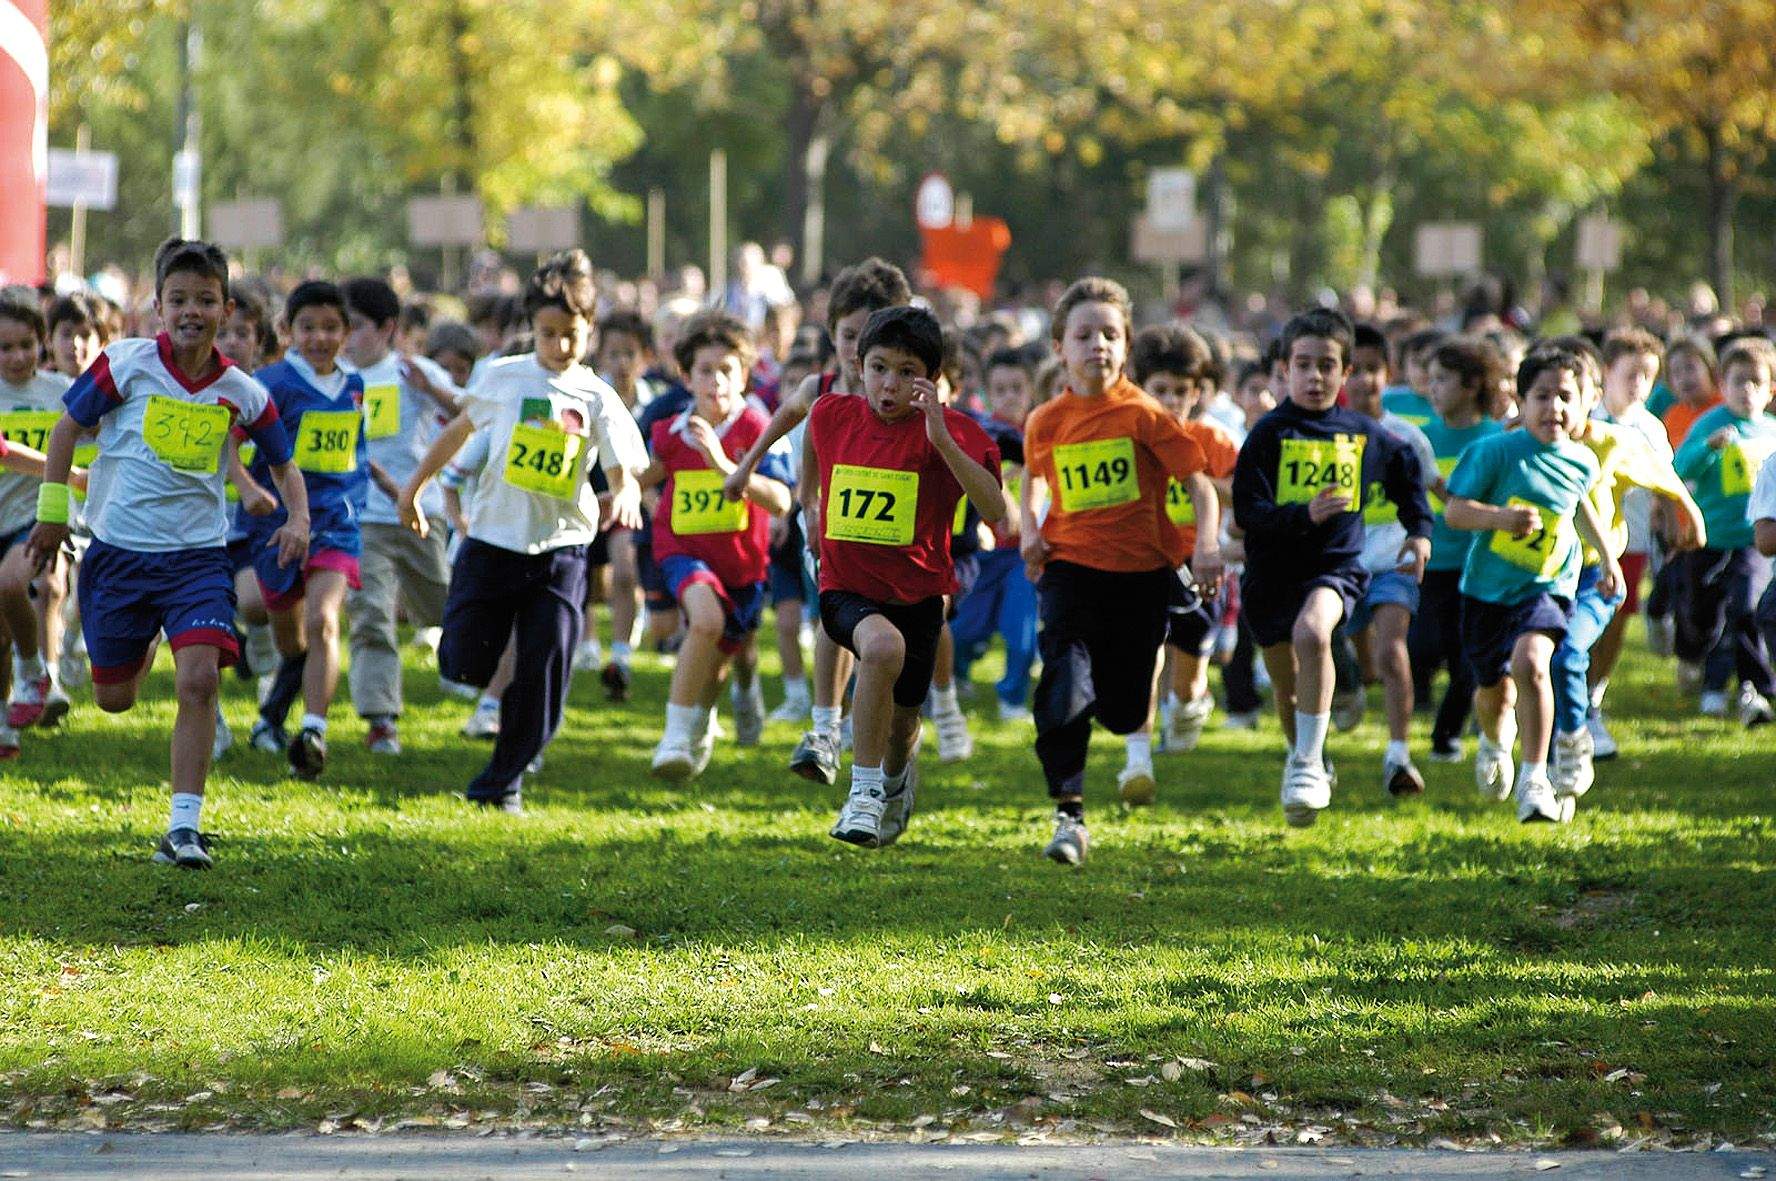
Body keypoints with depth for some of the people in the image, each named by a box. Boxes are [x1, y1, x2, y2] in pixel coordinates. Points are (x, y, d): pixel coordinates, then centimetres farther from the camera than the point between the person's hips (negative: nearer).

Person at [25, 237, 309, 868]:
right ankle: (142, 650, 48)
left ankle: (184, 826, -13)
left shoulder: (240, 392, -1)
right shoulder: (127, 364, -7)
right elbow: (68, 427, 5)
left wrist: (298, 519, -3)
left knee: (199, 679, -19)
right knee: (114, 698, 9)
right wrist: (52, 511, 4)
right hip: (119, 550, 0)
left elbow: (283, 463, 14)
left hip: (198, 556, 0)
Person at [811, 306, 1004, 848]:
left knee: (900, 733, 13)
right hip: (847, 592, 0)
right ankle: (864, 789, -26)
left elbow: (995, 511, -28)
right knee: (883, 645, -36)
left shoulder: (951, 431, -13)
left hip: (916, 595, 0)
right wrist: (810, 503, 33)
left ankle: (898, 775, 53)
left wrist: (942, 439, -36)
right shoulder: (832, 416, -4)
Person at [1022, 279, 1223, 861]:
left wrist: (1207, 544, -22)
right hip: (1069, 567, 1)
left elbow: (1199, 483, -7)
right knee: (1065, 686, -20)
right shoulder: (1045, 422, 2)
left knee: (1123, 710, 6)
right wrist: (1029, 529, 5)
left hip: (1141, 571, -1)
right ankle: (1069, 814, -15)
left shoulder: (1144, 415, -7)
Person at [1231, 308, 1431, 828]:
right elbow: (1246, 512, -12)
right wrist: (1305, 516, -26)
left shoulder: (1363, 434, 4)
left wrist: (1419, 530, 19)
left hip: (1337, 565, -1)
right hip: (1272, 572, 1)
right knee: (1288, 689, 10)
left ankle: (1308, 765, -25)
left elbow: (1407, 470, 25)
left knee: (1311, 630, -32)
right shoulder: (1270, 434, -6)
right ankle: (1305, 760, 38)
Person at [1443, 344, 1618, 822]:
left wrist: (1607, 558, 29)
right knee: (1494, 688, 13)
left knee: (1530, 661, -27)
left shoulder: (1581, 462, 0)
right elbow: (1454, 511, -14)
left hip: (1547, 588, 0)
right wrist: (1502, 517, -31)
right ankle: (1496, 740, 52)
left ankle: (1535, 780, -22)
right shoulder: (1496, 452, -13)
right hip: (1488, 586, 0)